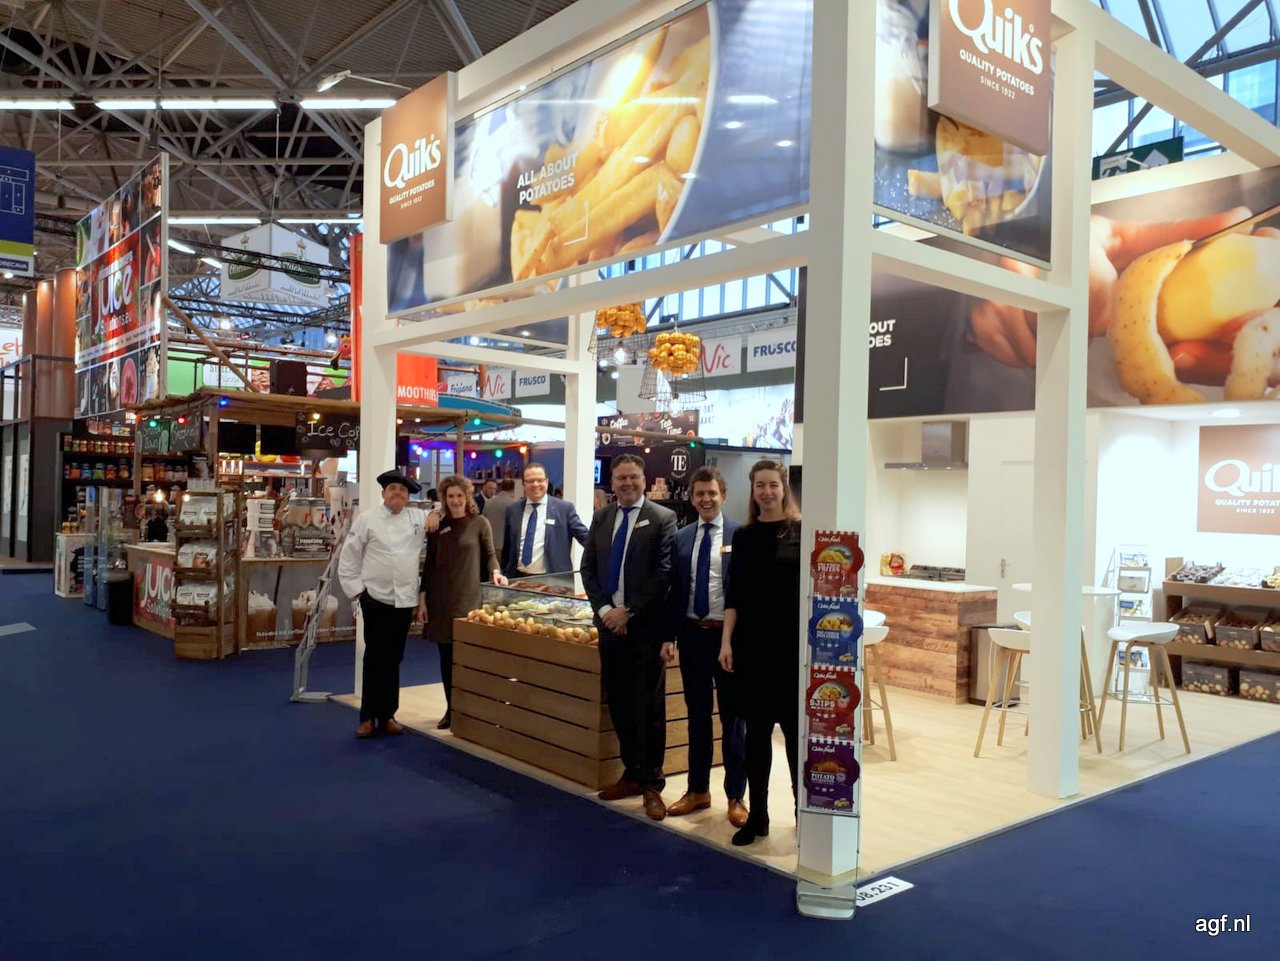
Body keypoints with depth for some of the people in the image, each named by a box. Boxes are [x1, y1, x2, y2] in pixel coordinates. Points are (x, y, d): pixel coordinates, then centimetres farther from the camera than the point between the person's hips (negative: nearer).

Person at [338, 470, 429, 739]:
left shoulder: (418, 517, 6)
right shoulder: (366, 519, -3)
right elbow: (349, 559, -1)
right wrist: (357, 589, -6)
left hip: (405, 599, 3)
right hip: (376, 598, -3)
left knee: (393, 659, 12)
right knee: (375, 659, 3)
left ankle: (387, 715, 22)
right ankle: (369, 717, 14)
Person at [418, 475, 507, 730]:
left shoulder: (479, 523, 1)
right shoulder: (437, 527, 9)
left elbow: (489, 554, 6)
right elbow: (429, 564, 11)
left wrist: (496, 572, -15)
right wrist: (422, 599, 7)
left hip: (469, 598, -3)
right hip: (440, 599, 3)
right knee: (446, 655, 7)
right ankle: (451, 709, 17)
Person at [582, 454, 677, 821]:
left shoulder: (662, 519, -5)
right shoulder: (601, 518, 12)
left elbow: (664, 574, -11)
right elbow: (588, 568, 10)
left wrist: (628, 611, -13)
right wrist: (604, 609, -4)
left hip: (645, 626, -5)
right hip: (610, 623, 5)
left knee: (648, 706, 1)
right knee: (619, 704, 11)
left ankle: (652, 784, 11)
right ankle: (632, 773, 25)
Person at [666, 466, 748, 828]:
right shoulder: (681, 537, 8)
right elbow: (675, 588, 8)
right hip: (693, 634, 4)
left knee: (733, 717, 7)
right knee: (697, 714, 14)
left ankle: (736, 796, 20)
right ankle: (698, 790, 28)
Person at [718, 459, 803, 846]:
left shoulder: (802, 532, -2)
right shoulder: (743, 536, 8)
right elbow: (734, 594, 7)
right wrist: (726, 641, -1)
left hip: (793, 644, -3)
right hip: (752, 643, 3)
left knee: (795, 727, 1)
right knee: (756, 729, 8)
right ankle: (757, 815, 18)